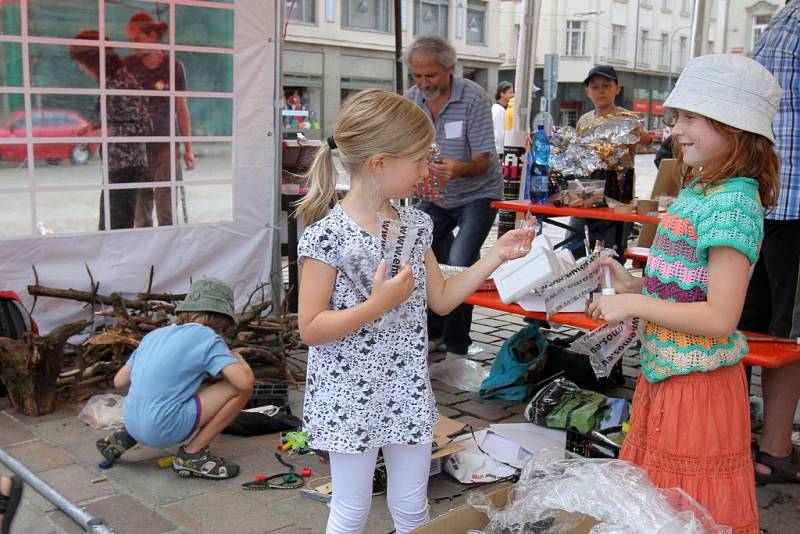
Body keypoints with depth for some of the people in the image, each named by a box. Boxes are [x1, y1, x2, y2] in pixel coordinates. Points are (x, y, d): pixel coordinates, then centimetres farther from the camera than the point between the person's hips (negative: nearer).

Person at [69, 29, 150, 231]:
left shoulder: (122, 83, -16)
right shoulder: (110, 82, 11)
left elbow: (141, 127, -19)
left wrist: (101, 133, -16)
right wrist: (95, 128, 5)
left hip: (126, 165, -9)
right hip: (114, 165, 9)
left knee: (119, 227, -4)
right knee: (107, 228, 14)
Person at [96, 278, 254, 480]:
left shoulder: (154, 335, 14)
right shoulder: (207, 337, -5)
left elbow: (119, 381, 17)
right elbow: (245, 381, -14)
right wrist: (237, 357, 7)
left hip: (133, 423, 8)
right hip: (163, 430, -8)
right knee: (240, 388, -3)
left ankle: (126, 438, 18)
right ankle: (193, 454, 1)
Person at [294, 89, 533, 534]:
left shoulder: (417, 225, 2)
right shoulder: (328, 235, -18)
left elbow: (441, 299, 10)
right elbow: (311, 329, -16)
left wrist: (497, 255, 7)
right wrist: (377, 305, -27)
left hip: (408, 391, 6)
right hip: (350, 397, -5)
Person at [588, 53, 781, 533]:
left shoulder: (732, 205, -21)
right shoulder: (698, 190, 7)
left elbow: (720, 318, -25)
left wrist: (634, 304, -20)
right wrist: (634, 286, 2)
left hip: (697, 383, -9)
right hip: (662, 371, 9)